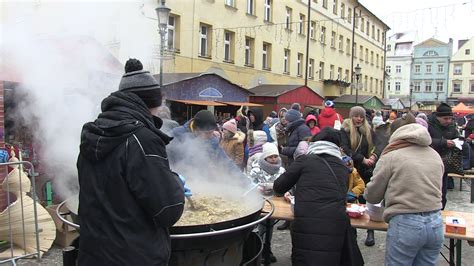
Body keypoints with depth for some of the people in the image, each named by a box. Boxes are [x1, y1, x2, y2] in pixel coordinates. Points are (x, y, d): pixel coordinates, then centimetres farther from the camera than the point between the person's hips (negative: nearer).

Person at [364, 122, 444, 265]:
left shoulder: (391, 156, -5)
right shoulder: (436, 156, 11)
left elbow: (372, 196, 1)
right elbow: (433, 189, 18)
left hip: (405, 224, -5)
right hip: (436, 224, 6)